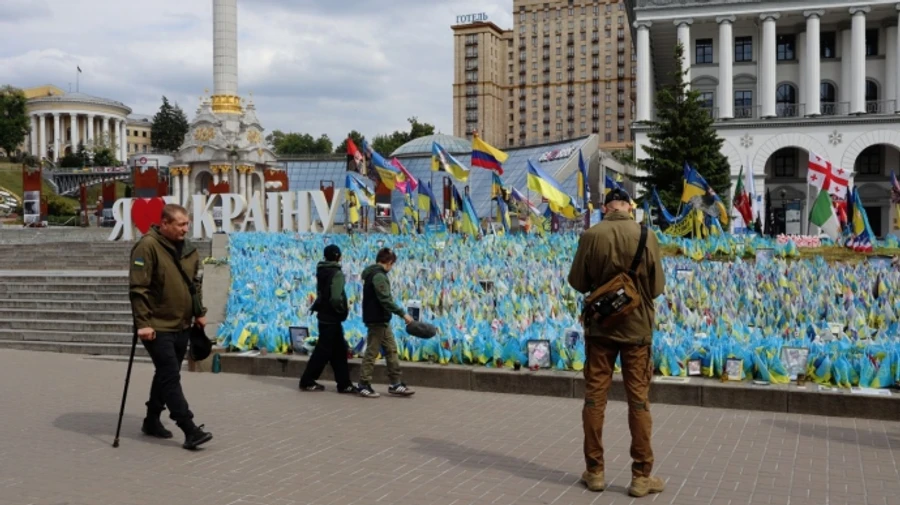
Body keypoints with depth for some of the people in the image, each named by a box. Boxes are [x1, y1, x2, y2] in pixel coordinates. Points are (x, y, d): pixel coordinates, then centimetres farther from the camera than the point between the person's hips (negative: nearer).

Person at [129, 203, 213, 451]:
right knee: (171, 376, -8)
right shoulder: (148, 246, -15)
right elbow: (138, 288, -19)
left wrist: (199, 313, 13)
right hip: (158, 328, -8)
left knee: (166, 374, 16)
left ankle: (152, 420, 31)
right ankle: (189, 429, -8)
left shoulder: (188, 249, 9)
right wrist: (143, 323, -22)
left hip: (182, 326, 8)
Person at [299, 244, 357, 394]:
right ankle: (307, 381, 10)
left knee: (339, 350, 12)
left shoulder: (322, 272, 10)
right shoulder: (337, 273, -18)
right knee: (323, 351, 1)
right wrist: (343, 310, -11)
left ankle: (344, 384, 15)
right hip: (331, 318, -9)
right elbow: (336, 298, -26)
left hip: (325, 316, 9)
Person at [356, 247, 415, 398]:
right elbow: (385, 300, -24)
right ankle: (364, 384, 4)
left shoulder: (373, 274, 16)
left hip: (381, 320, 10)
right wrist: (403, 313, -22)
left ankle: (395, 383, 13)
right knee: (372, 352, -3)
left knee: (391, 350, 11)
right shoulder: (379, 275, -16)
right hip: (377, 320, -10)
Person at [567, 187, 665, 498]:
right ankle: (641, 476, 10)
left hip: (599, 325, 0)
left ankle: (594, 471, 15)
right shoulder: (646, 236, -8)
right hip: (637, 327, 0)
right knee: (639, 400, 6)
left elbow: (577, 282, -1)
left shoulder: (591, 236, -8)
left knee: (594, 398, 9)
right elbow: (657, 287, -3)